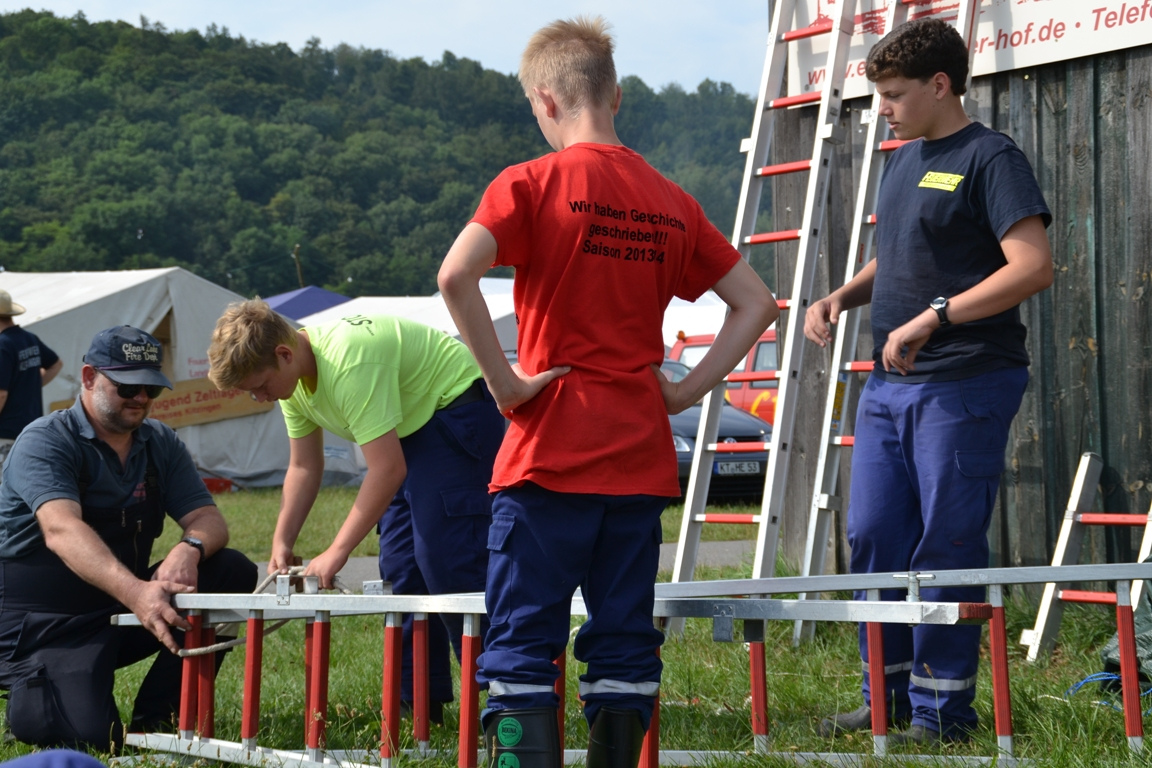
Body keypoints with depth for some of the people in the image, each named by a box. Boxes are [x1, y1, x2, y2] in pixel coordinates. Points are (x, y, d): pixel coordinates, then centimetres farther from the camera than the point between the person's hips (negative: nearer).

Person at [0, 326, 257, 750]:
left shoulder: (161, 444, 6)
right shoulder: (44, 441, -15)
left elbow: (207, 519, -3)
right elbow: (61, 531, -32)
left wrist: (190, 549, -30)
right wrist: (135, 592, -48)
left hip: (126, 608, 7)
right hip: (47, 623, -6)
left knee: (234, 572, -12)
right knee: (90, 733, -28)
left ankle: (155, 717, -5)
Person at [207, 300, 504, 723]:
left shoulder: (349, 363, -33)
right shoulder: (290, 377, -3)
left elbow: (388, 469, -34)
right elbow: (304, 467, 7)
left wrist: (336, 553, -31)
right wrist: (282, 543, -4)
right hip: (411, 428, 10)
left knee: (446, 561, -17)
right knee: (399, 568, 6)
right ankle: (419, 703, 10)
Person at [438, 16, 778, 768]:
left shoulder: (533, 183, -6)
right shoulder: (671, 201, 8)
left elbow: (456, 276, -22)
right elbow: (757, 304, 11)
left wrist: (505, 382, -14)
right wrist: (684, 390, 9)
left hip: (550, 453, -4)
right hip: (641, 454, 5)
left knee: (523, 641, -1)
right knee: (625, 641, 11)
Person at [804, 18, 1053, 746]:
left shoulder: (991, 158, -9)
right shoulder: (904, 161, 17)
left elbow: (1034, 265, -20)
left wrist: (933, 317, -23)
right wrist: (843, 295, 9)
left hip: (965, 385, -8)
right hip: (889, 385, 9)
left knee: (946, 546, -4)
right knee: (872, 537, 10)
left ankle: (942, 708, 6)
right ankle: (890, 694, 21)